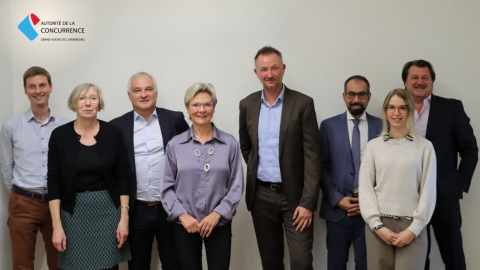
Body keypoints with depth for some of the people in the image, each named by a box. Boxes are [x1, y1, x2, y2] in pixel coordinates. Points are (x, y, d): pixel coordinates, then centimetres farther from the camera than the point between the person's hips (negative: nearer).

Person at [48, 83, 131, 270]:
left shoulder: (112, 133, -2)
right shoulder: (60, 135, -3)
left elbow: (123, 177, 0)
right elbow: (54, 183, -2)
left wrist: (124, 218, -5)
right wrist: (57, 225, -7)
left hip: (108, 210, 0)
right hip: (74, 212, 0)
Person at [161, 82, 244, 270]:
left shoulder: (230, 144, -1)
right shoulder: (175, 145, 0)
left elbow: (236, 185, -1)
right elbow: (167, 187, 2)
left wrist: (217, 214, -11)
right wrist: (182, 215, -9)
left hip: (219, 224, 0)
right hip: (185, 225, 0)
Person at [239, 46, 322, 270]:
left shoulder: (303, 103, -6)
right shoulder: (247, 105, 4)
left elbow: (312, 156, -9)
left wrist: (308, 202, -14)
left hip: (294, 195, -3)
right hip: (261, 195, 3)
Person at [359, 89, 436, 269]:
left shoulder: (424, 146, 3)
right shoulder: (374, 146, 5)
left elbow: (428, 190, 1)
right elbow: (366, 187, 2)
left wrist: (414, 229, -6)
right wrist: (377, 226, -6)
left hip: (411, 227, -1)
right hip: (378, 225, 1)